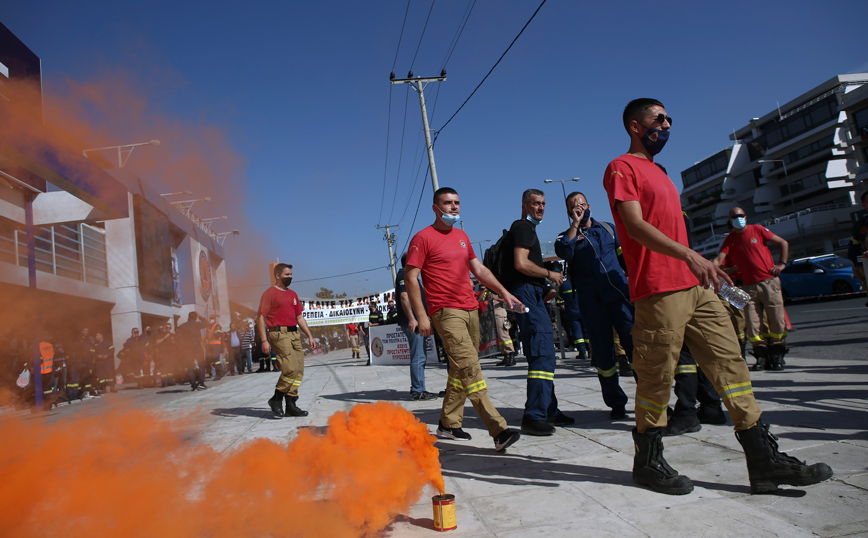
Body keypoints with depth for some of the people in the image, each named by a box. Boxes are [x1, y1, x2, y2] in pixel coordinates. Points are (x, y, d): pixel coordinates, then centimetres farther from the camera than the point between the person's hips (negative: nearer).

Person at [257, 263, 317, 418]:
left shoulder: (292, 294, 20)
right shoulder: (270, 293, -3)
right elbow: (260, 317, -7)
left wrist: (309, 336, 18)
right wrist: (264, 340, -15)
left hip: (294, 334, 8)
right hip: (279, 334, -7)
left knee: (299, 370, 2)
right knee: (291, 368, -16)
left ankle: (291, 405, 10)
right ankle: (276, 399, 3)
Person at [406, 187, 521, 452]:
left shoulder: (462, 237, 19)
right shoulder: (423, 238, -3)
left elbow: (479, 268, 23)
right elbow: (410, 278, -6)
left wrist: (503, 292, 12)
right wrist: (421, 315, -13)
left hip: (470, 310, 8)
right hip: (446, 312, -8)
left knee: (460, 370, 10)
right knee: (470, 368, -14)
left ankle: (448, 424, 22)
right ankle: (499, 430, -17)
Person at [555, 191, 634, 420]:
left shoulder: (608, 229, 14)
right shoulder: (567, 236, 8)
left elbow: (625, 257, 19)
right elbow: (563, 252, -16)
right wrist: (575, 223, -11)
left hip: (619, 295, 1)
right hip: (592, 302, -1)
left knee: (635, 343, -5)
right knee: (603, 354, 3)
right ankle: (616, 403, 15)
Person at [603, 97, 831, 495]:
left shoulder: (658, 172, 27)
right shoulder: (622, 168, -3)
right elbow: (634, 225, -18)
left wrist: (700, 267, 21)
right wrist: (689, 255, -30)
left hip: (695, 286, 9)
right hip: (658, 290, -9)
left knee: (730, 362, 5)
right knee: (656, 377, -3)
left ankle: (764, 460, 10)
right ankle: (648, 461, 12)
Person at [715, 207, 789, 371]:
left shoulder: (757, 230, 5)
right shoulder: (730, 240, 8)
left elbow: (783, 243, 11)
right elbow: (719, 259, -6)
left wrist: (781, 264, 2)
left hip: (769, 281, -1)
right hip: (748, 286, 1)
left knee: (776, 320, -1)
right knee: (752, 324, -4)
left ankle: (777, 357, 11)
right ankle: (761, 356, 6)